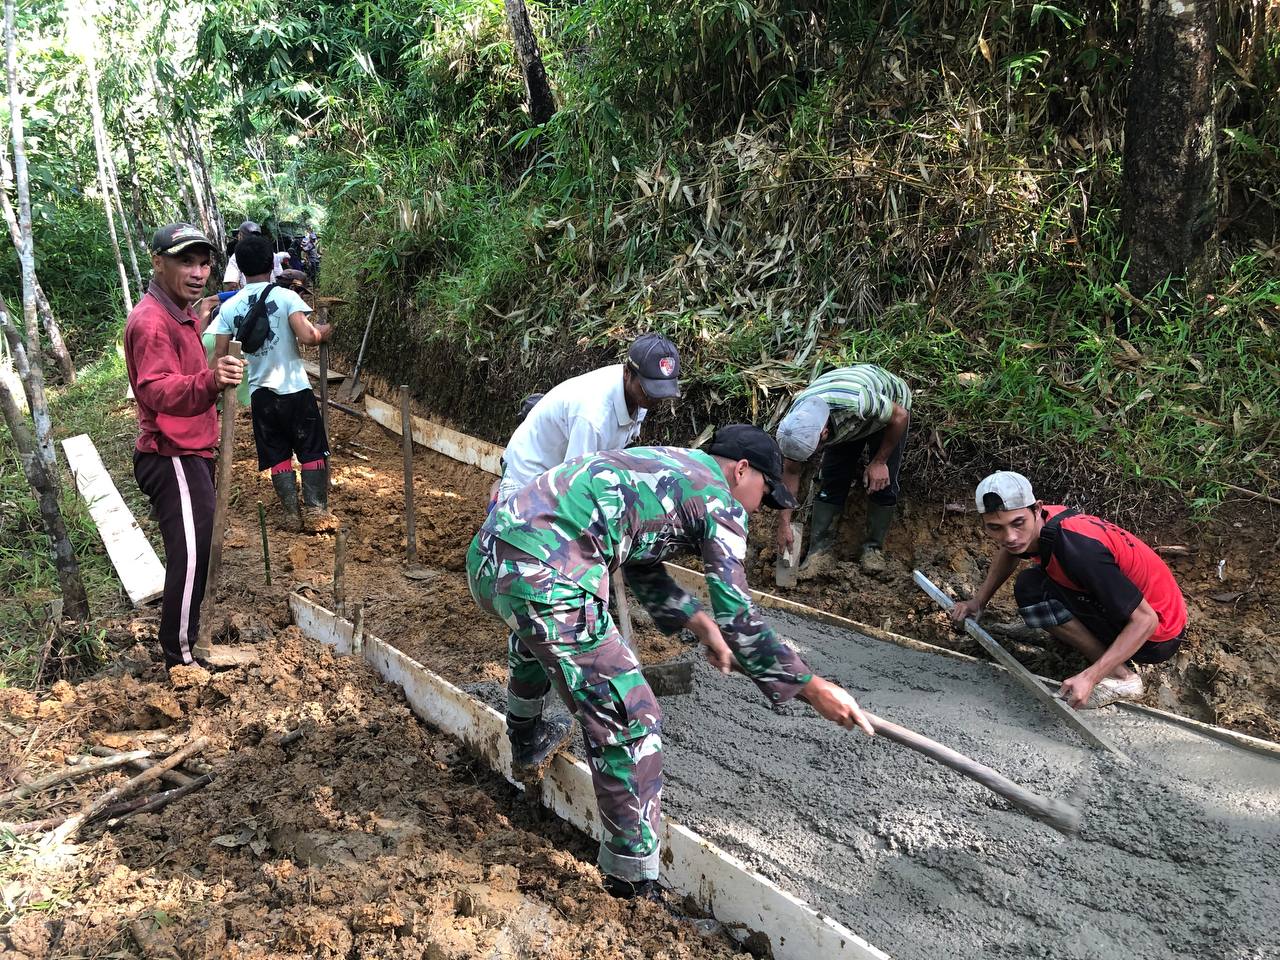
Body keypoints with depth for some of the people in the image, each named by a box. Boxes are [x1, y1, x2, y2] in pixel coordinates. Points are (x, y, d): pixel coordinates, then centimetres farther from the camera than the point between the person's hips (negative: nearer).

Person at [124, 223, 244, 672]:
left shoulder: (182, 313, 14)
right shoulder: (151, 321, -20)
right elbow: (158, 390, -36)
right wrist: (210, 381, -51)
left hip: (190, 454, 11)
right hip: (173, 459, -11)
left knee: (194, 553, 18)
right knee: (189, 556, -11)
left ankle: (188, 637, 32)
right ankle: (181, 659, -3)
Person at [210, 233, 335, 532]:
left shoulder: (229, 307, 2)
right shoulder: (286, 296, -9)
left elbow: (220, 354, 2)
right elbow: (306, 336, -21)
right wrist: (324, 331, 0)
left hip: (260, 392, 3)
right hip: (295, 389, -3)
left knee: (277, 455, 12)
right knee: (313, 450, 8)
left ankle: (292, 514, 9)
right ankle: (316, 512, 2)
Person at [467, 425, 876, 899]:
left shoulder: (659, 467, 30)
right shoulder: (720, 500, 5)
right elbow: (736, 618, -2)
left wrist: (700, 622, 34)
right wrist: (813, 688, 5)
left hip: (486, 553, 10)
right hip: (545, 581, -9)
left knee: (535, 629, 43)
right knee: (629, 723, 0)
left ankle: (526, 742, 61)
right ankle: (633, 888, 7)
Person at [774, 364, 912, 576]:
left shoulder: (858, 401, -47)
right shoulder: (796, 425, -30)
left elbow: (900, 416, -26)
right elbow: (791, 472, -14)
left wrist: (879, 461, -19)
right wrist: (784, 523, -14)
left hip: (891, 406, -3)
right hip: (845, 424, 3)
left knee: (882, 483, -11)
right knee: (831, 480, -8)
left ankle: (874, 548, 5)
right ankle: (821, 549, 0)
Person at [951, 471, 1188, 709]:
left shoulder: (1078, 549, -33)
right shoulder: (1039, 524, -7)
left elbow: (1145, 620, -29)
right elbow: (1007, 551, 19)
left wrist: (1090, 677, -34)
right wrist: (978, 602, 9)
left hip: (1156, 637, -9)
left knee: (1032, 590, -20)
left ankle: (1120, 678, -11)